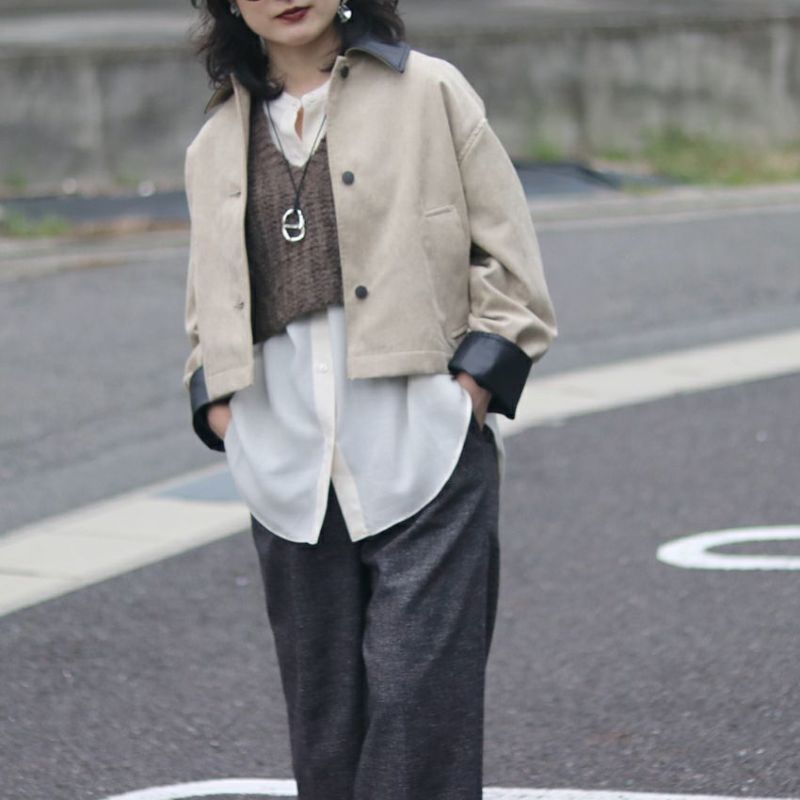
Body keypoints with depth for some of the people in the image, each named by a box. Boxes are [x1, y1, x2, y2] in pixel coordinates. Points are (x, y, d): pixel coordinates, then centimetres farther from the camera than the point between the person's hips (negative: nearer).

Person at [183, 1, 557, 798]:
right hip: (291, 481, 4)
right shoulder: (217, 145, 14)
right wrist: (220, 411, 8)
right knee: (324, 718, 7)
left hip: (424, 460, -4)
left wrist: (474, 382, -7)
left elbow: (509, 262, 3)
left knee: (418, 702, -10)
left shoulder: (428, 92, 3)